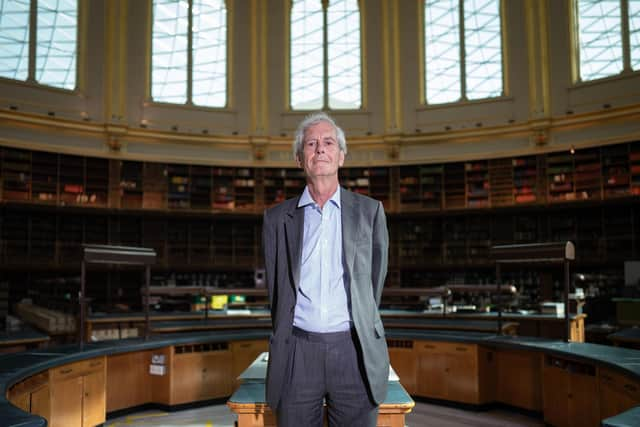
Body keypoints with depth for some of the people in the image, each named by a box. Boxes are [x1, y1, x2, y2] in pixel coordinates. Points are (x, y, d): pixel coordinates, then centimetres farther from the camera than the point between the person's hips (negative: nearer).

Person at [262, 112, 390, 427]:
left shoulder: (369, 211, 6)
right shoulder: (277, 218, 7)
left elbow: (375, 280, 13)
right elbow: (276, 289, 12)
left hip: (354, 351, 0)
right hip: (297, 352, 1)